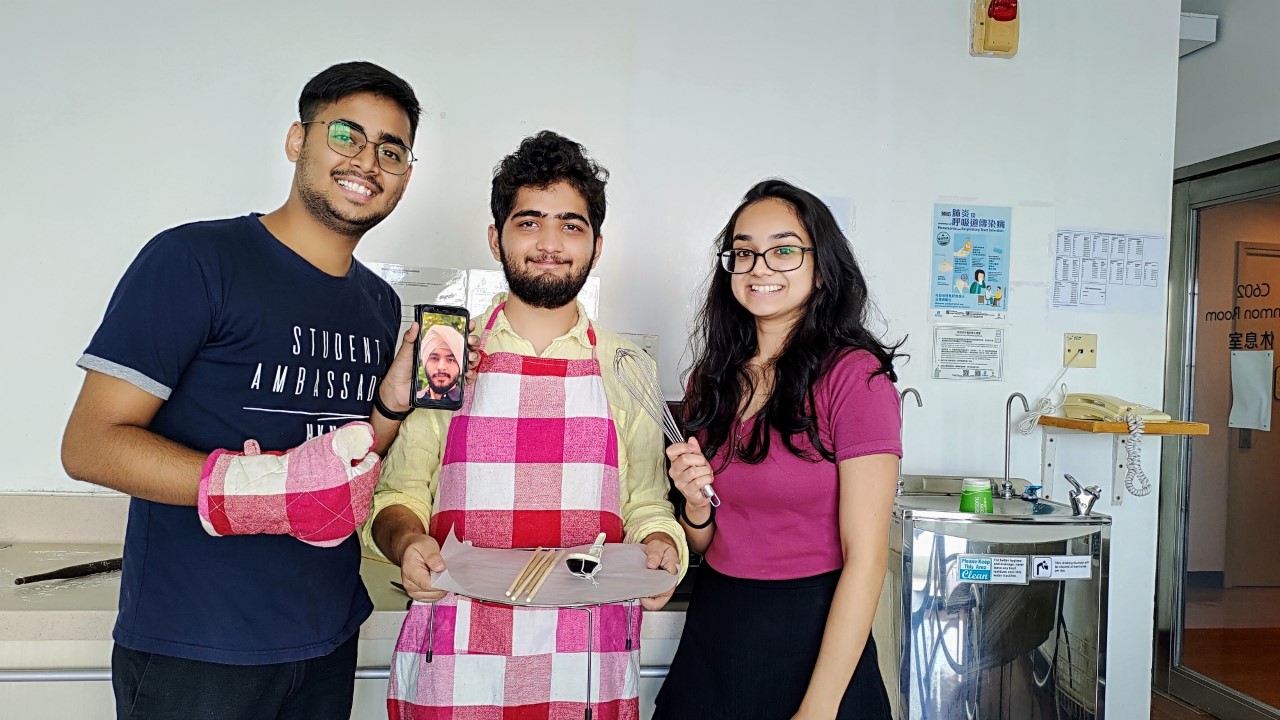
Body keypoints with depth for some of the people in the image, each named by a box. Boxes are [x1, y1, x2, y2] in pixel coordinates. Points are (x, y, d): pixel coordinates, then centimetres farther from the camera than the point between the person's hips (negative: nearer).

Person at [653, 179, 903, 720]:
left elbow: (865, 558, -16)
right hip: (712, 633, 6)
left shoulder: (853, 374, -14)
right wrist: (696, 502, -11)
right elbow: (706, 543, 11)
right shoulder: (713, 377, 4)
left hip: (811, 633, -5)